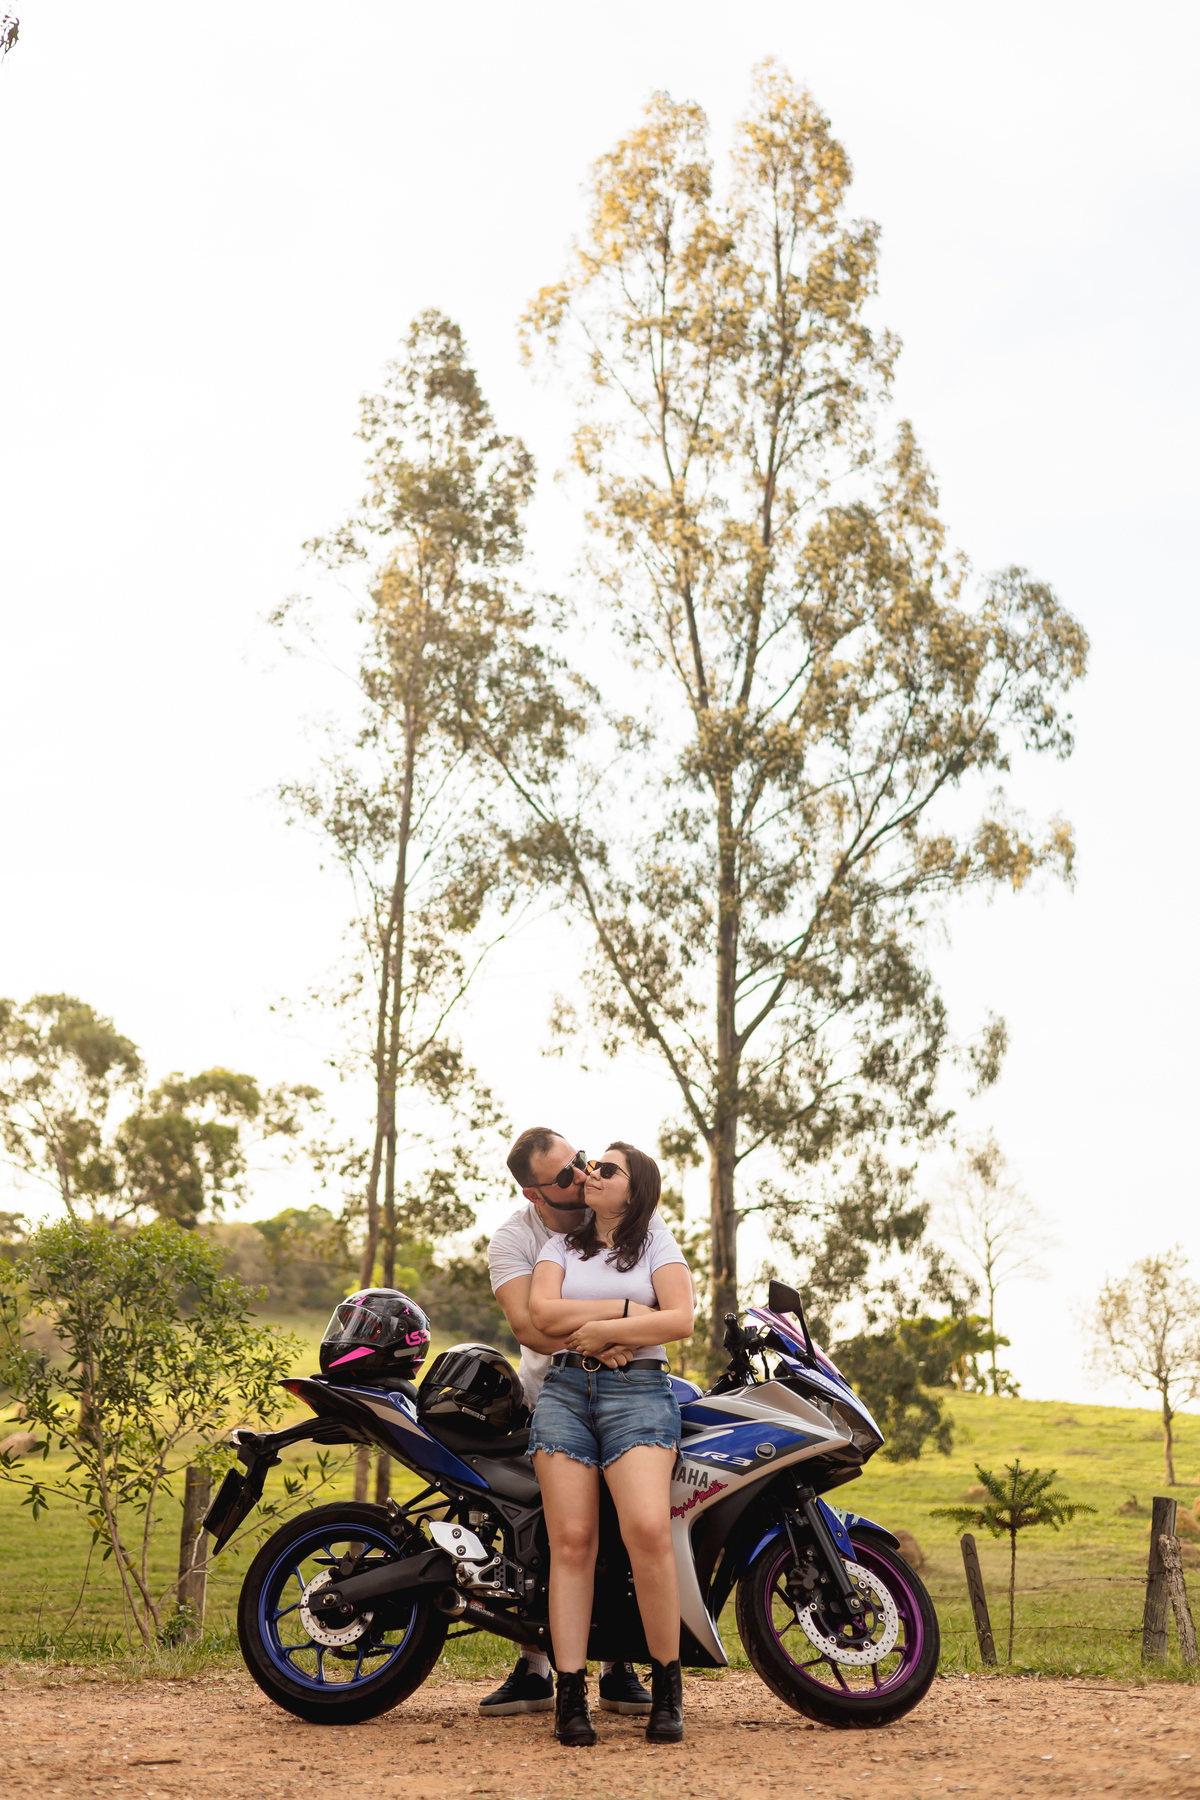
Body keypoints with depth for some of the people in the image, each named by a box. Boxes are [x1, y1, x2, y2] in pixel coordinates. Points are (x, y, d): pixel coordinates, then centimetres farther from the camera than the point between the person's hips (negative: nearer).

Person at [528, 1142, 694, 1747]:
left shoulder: (657, 1243, 14)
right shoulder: (561, 1244, 19)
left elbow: (679, 1319, -1)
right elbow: (542, 1314, 2)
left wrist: (602, 1330, -5)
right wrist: (628, 1309, -2)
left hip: (638, 1390, -2)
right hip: (565, 1388, 3)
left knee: (647, 1528, -21)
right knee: (572, 1539, -9)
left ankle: (667, 1683, -9)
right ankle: (571, 1691, -6)